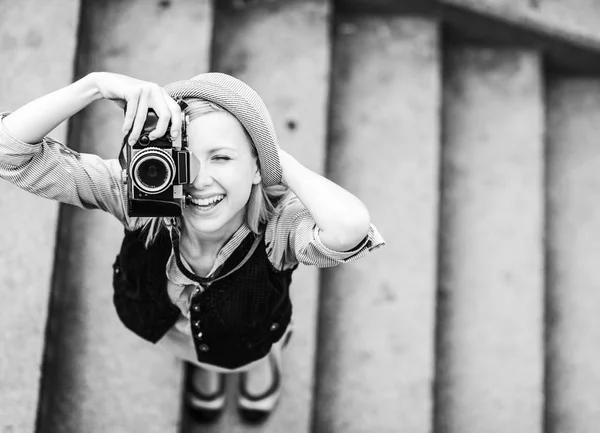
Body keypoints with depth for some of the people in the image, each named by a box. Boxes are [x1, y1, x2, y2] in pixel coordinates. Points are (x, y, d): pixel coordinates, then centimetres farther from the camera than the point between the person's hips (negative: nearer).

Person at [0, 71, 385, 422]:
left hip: (249, 343, -2)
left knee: (254, 358, 34)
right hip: (164, 330, 2)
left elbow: (349, 230, -70)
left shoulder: (277, 221, -45)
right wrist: (96, 84, -58)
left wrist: (277, 158, -55)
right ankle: (202, 363, 68)